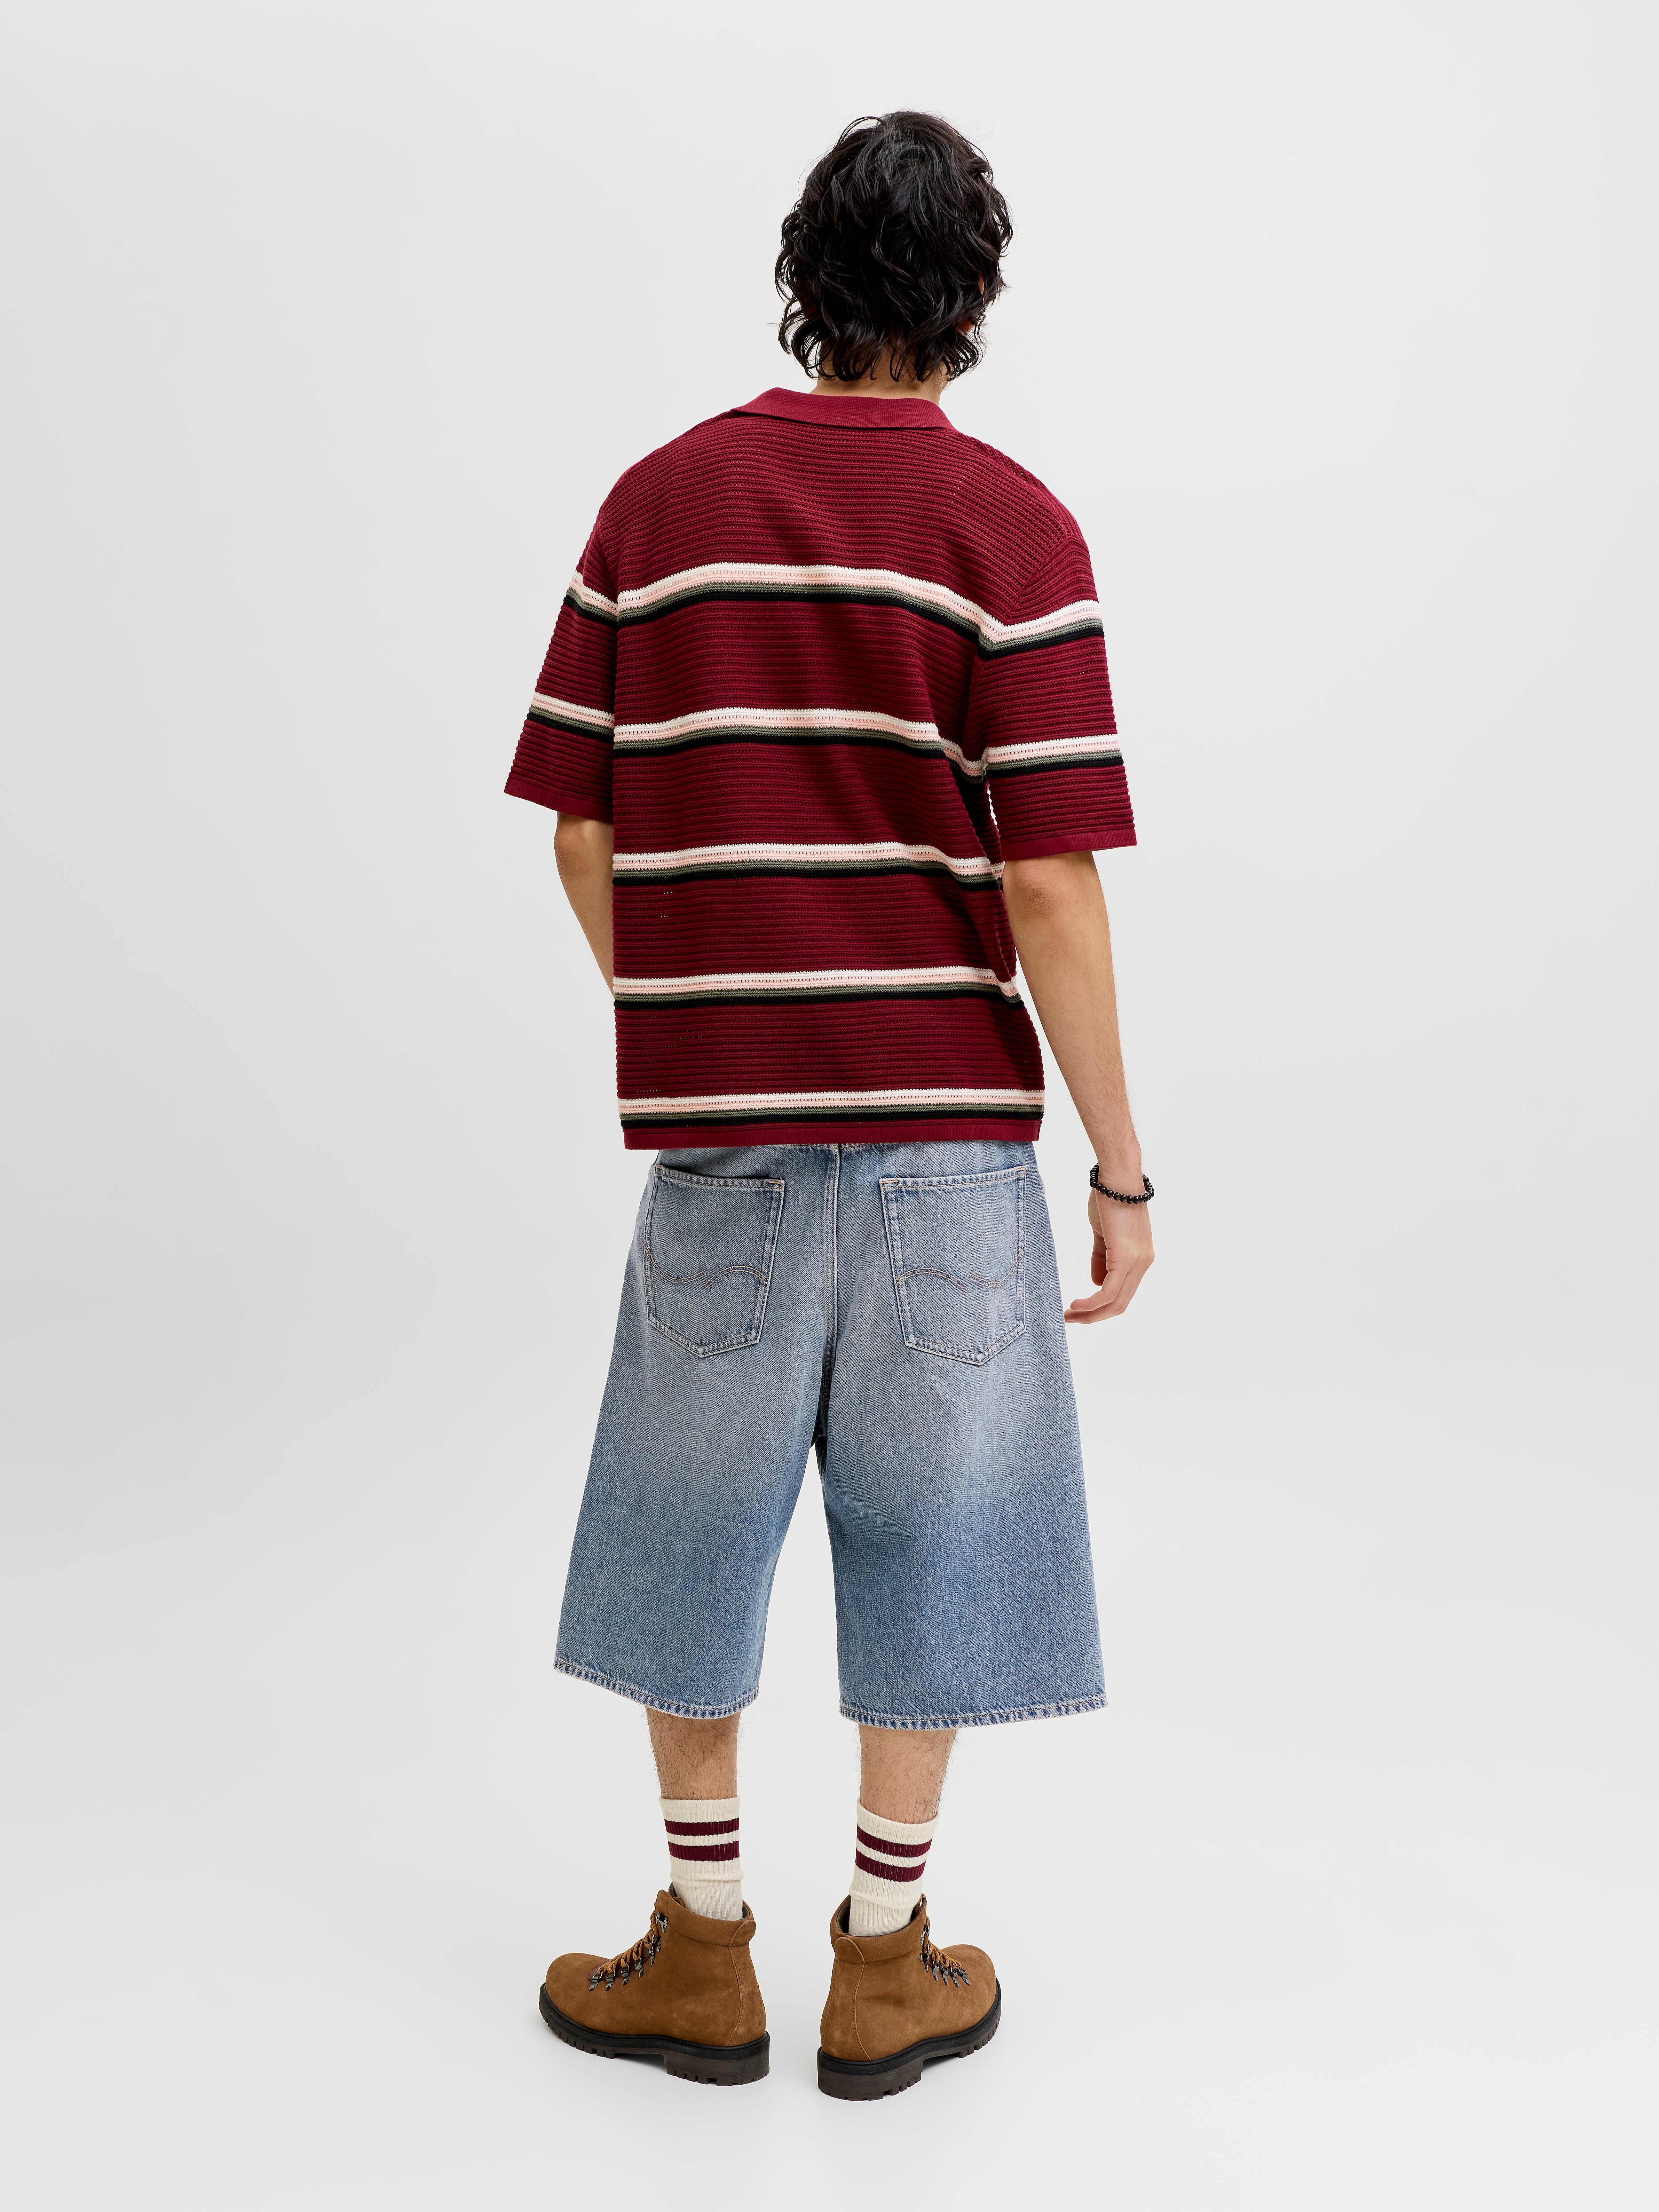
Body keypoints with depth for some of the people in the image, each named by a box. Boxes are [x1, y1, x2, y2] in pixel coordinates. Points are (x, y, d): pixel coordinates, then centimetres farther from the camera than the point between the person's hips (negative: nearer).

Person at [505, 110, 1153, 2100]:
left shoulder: (656, 503, 4)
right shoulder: (1007, 527, -5)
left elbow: (585, 838, 4)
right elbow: (1048, 886, -11)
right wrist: (1122, 1168, -4)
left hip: (711, 1115, 3)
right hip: (945, 1117, -2)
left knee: (691, 1522, 15)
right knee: (928, 1528, 12)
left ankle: (705, 1951, 28)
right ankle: (884, 1967, 25)